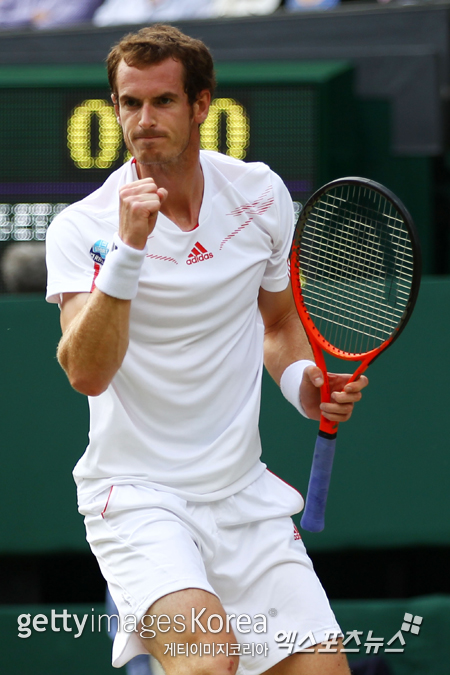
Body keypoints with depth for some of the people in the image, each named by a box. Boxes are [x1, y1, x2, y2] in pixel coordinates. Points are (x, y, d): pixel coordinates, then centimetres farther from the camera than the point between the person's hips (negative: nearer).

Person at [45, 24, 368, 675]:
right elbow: (87, 372, -24)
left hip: (245, 493, 5)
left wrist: (304, 384, 0)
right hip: (136, 493, -5)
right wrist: (129, 249, -33)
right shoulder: (82, 228, -10)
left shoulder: (261, 194, 3)